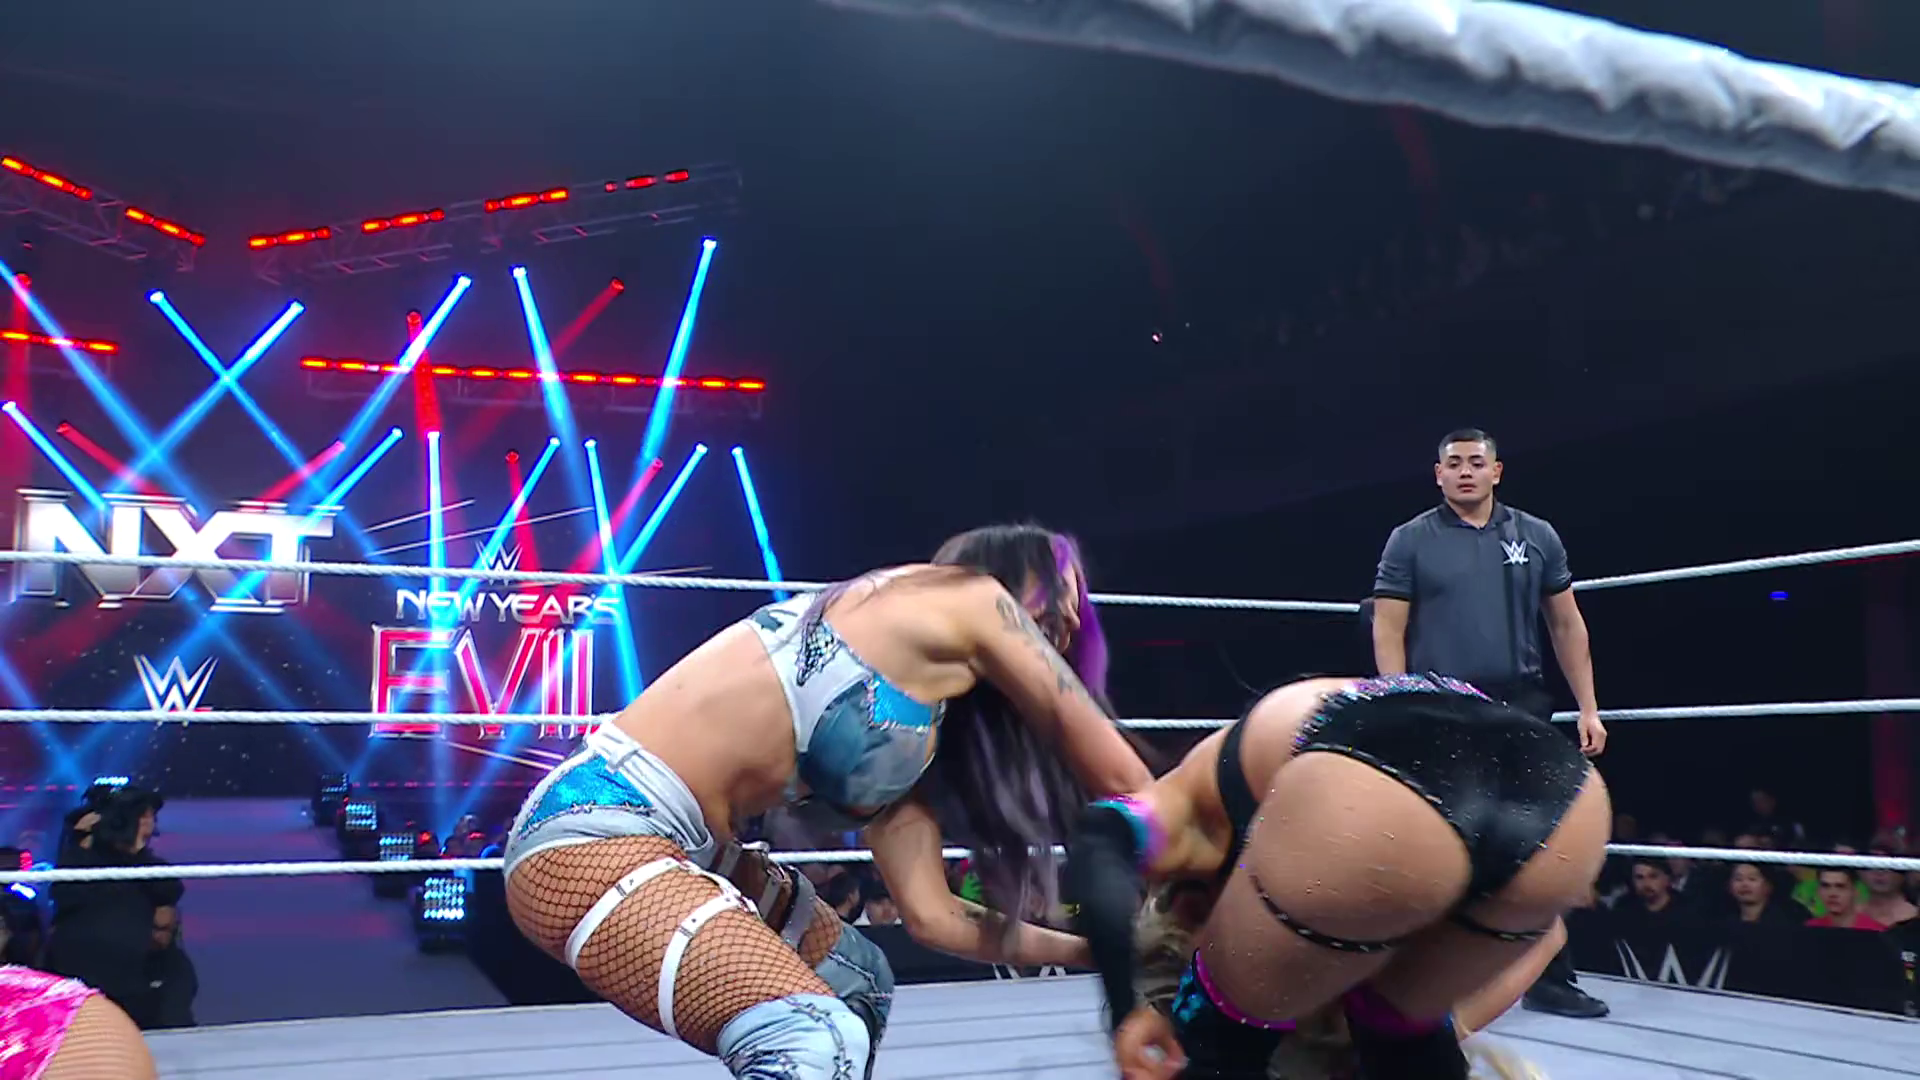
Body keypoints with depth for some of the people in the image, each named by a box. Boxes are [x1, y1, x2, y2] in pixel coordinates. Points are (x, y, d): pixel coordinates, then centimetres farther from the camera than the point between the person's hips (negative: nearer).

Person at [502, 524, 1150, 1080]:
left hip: (672, 840, 11)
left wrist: (1089, 950, 22)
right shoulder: (972, 600, -2)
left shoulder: (911, 737, 19)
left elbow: (932, 916, 16)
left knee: (854, 979, 22)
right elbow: (1121, 780, 3)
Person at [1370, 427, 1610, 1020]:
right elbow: (1388, 631, -2)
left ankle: (1550, 979, 14)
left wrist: (1587, 707, 7)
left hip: (1522, 709, 3)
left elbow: (1566, 624, 12)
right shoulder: (1410, 541, 2)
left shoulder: (1537, 537, 9)